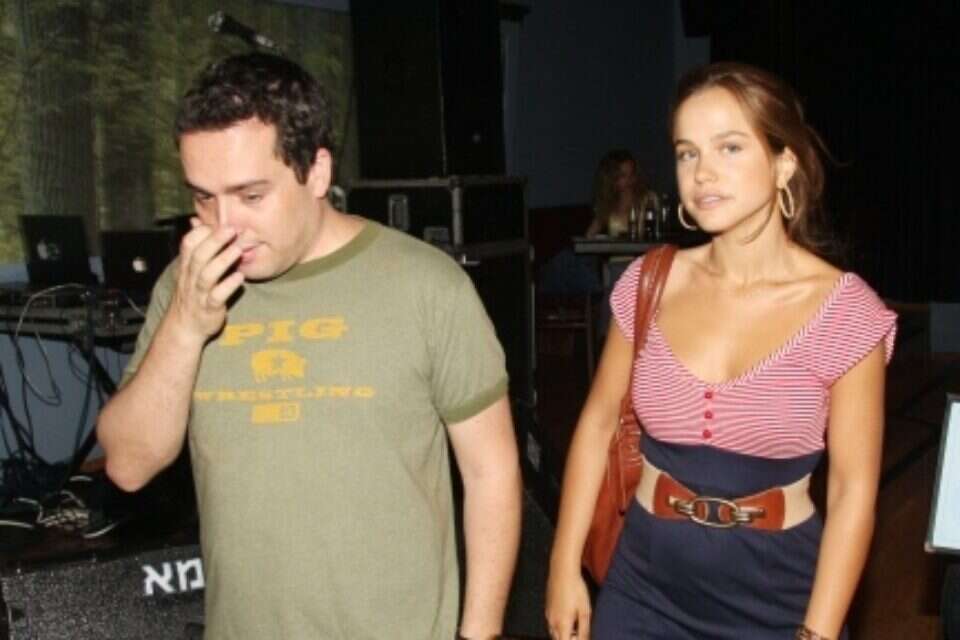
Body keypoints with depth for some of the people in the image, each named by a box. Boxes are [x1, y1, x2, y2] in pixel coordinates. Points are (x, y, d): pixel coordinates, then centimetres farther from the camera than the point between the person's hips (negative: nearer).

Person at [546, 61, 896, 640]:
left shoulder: (844, 309, -13)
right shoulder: (649, 284, -5)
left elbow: (853, 489, -9)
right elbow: (598, 421, 4)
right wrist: (565, 567, 2)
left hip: (775, 591, -2)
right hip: (646, 581, 3)